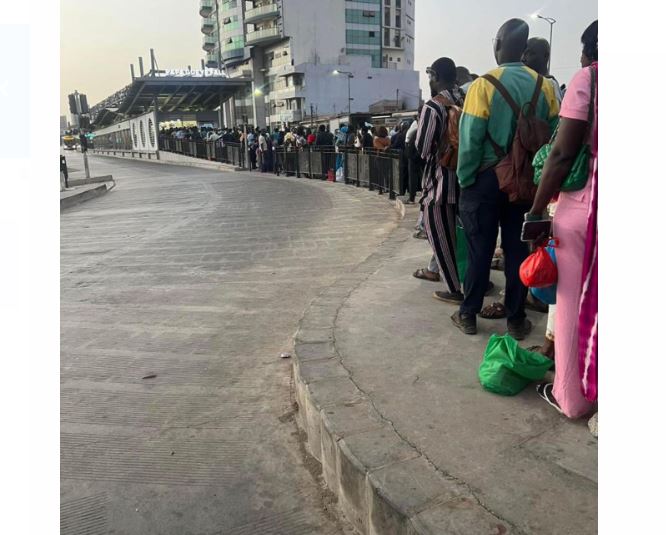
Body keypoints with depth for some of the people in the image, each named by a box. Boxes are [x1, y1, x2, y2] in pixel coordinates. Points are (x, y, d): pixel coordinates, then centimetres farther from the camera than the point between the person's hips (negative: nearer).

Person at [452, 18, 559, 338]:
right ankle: (516, 320, 20)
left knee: (480, 249, 6)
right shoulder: (544, 86, 0)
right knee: (518, 249, 10)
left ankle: (468, 315, 18)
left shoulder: (484, 85, -12)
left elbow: (470, 138, -15)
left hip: (486, 178, -3)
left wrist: (464, 179, -6)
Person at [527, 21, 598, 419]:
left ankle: (572, 396, 20)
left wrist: (537, 209, -6)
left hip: (583, 205, -5)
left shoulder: (587, 78, -5)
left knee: (575, 303, 7)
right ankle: (589, 388, 28)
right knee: (593, 300, 15)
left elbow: (563, 154, -11)